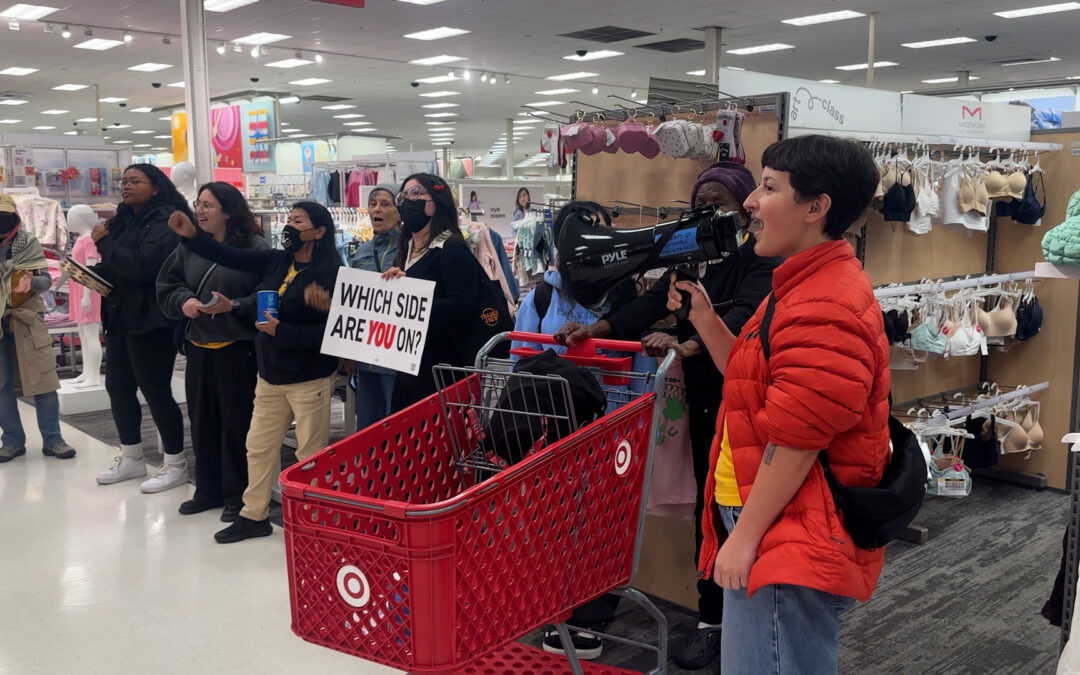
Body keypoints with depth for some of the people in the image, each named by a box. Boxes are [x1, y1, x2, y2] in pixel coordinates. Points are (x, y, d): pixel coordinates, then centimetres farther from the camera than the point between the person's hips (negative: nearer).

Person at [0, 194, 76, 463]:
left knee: (42, 379, -1)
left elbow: (45, 279, -5)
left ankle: (52, 439, 8)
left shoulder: (28, 241, -1)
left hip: (26, 318, -1)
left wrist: (31, 282, -26)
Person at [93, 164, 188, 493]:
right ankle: (131, 459, 29)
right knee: (117, 387, 14)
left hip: (151, 321, -9)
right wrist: (92, 272, 2)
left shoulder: (165, 221, -13)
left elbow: (142, 265, -25)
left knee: (156, 391, -4)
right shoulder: (125, 220, 14)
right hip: (121, 318, 9)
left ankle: (176, 465, 9)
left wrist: (104, 242, -16)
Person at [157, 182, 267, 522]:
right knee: (202, 421, 13)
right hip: (198, 347, 6)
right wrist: (183, 302, -7)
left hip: (237, 349, -6)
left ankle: (237, 495, 15)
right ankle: (208, 491, 27)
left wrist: (233, 306, -23)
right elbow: (165, 287, 13)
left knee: (236, 423, 1)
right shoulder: (188, 247, 9)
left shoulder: (255, 248, -9)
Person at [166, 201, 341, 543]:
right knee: (259, 446, 16)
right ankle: (254, 515, 31)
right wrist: (193, 236, -7)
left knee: (311, 454, 3)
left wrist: (281, 331, -21)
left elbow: (330, 332, -21)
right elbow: (231, 257, 6)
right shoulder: (276, 261, 6)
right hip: (271, 374, 8)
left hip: (309, 378, -7)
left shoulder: (330, 274, -16)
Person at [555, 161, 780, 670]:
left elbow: (744, 313, -27)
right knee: (709, 504, 9)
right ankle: (712, 619, 18)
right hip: (704, 397, 6)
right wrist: (596, 330, -21)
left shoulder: (761, 259, -9)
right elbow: (653, 302, -4)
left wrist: (687, 346, -43)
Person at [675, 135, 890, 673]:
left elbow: (794, 443, -23)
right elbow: (755, 383, 18)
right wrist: (704, 319, 7)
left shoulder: (825, 311, -22)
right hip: (775, 530, 11)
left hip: (790, 547, -11)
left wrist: (744, 537, -17)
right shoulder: (809, 287, 14)